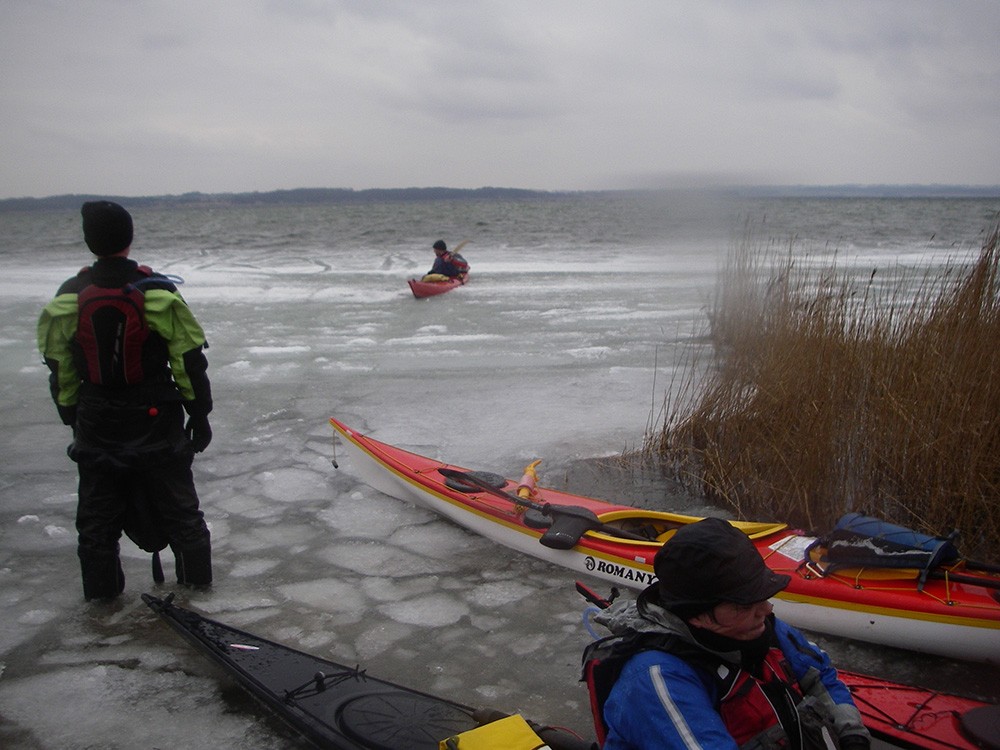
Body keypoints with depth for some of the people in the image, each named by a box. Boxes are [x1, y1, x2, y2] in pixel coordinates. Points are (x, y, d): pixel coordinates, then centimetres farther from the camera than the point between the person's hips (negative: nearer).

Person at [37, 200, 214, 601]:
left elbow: (60, 369, 3)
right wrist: (199, 414, 1)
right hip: (156, 419, -1)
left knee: (97, 513, 15)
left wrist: (71, 416, 15)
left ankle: (102, 591, 24)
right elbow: (188, 359, -9)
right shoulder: (158, 293, -12)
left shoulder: (68, 299, -4)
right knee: (178, 507, 12)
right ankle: (195, 581, 21)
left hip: (96, 425, 2)